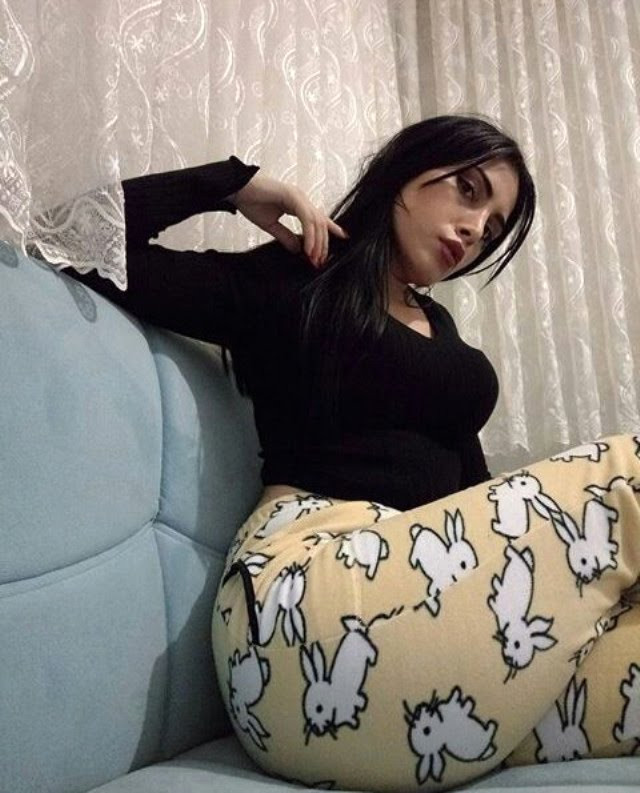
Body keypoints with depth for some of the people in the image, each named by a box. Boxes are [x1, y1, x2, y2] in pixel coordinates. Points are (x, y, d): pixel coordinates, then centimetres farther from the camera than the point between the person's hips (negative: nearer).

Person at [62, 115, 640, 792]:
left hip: (432, 588, 7)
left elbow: (465, 475, 21)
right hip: (311, 593, -6)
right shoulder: (284, 283, 7)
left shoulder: (437, 324, 26)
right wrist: (234, 183, 3)